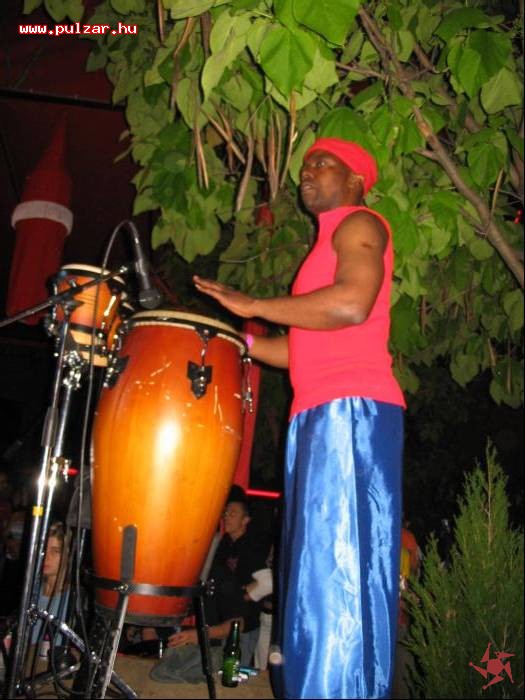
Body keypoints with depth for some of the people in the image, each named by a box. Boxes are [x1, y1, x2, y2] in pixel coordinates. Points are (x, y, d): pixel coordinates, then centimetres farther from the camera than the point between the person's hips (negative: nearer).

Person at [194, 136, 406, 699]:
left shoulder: (359, 224, 3)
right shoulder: (328, 244, 30)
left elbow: (352, 303, -18)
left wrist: (251, 305, -11)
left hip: (351, 412, -9)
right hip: (319, 417, 9)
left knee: (338, 570, -11)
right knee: (314, 573, 7)